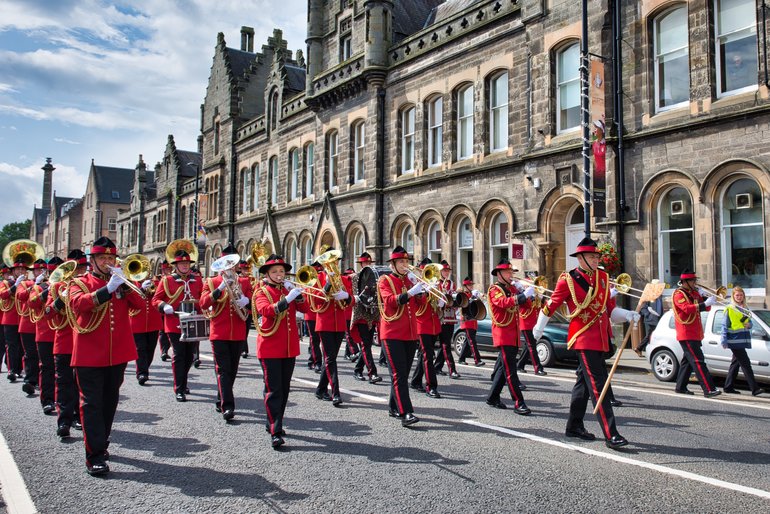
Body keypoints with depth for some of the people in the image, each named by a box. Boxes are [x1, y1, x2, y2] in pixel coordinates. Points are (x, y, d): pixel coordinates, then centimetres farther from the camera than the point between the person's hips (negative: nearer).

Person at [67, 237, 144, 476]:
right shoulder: (80, 283, 2)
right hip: (90, 355, -4)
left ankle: (101, 444, 29)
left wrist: (123, 284, -14)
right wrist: (108, 289, -27)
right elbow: (78, 303, -19)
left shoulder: (121, 283, 13)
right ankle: (95, 456, -4)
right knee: (91, 403, -5)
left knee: (109, 402, 13)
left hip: (117, 354, 4)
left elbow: (139, 304, -1)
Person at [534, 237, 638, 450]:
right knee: (598, 385, -12)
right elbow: (551, 305, 1)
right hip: (584, 339, -7)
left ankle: (574, 426, 29)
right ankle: (610, 434, -12)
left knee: (584, 382, 17)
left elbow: (611, 309, 10)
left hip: (600, 338, 7)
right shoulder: (568, 280, -9)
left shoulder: (602, 277, 9)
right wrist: (539, 328, 10)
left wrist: (628, 315, -10)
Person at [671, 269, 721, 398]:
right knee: (698, 361, -14)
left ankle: (681, 387, 21)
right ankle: (709, 389, -18)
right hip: (687, 335, -9)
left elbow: (706, 307, 16)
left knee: (688, 361, 13)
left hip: (695, 334, 9)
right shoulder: (678, 294, -11)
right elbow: (687, 308, -27)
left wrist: (705, 297, -1)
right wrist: (705, 304, -32)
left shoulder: (694, 293, 17)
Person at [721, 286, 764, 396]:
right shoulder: (729, 309, -3)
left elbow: (750, 322, 22)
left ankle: (729, 387, 19)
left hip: (743, 340, 7)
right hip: (734, 340, -7)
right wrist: (724, 340, -10)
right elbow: (724, 325, -5)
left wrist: (749, 324, -3)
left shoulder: (745, 309, 16)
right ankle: (754, 388, -13)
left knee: (735, 363, 11)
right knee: (746, 364, -11)